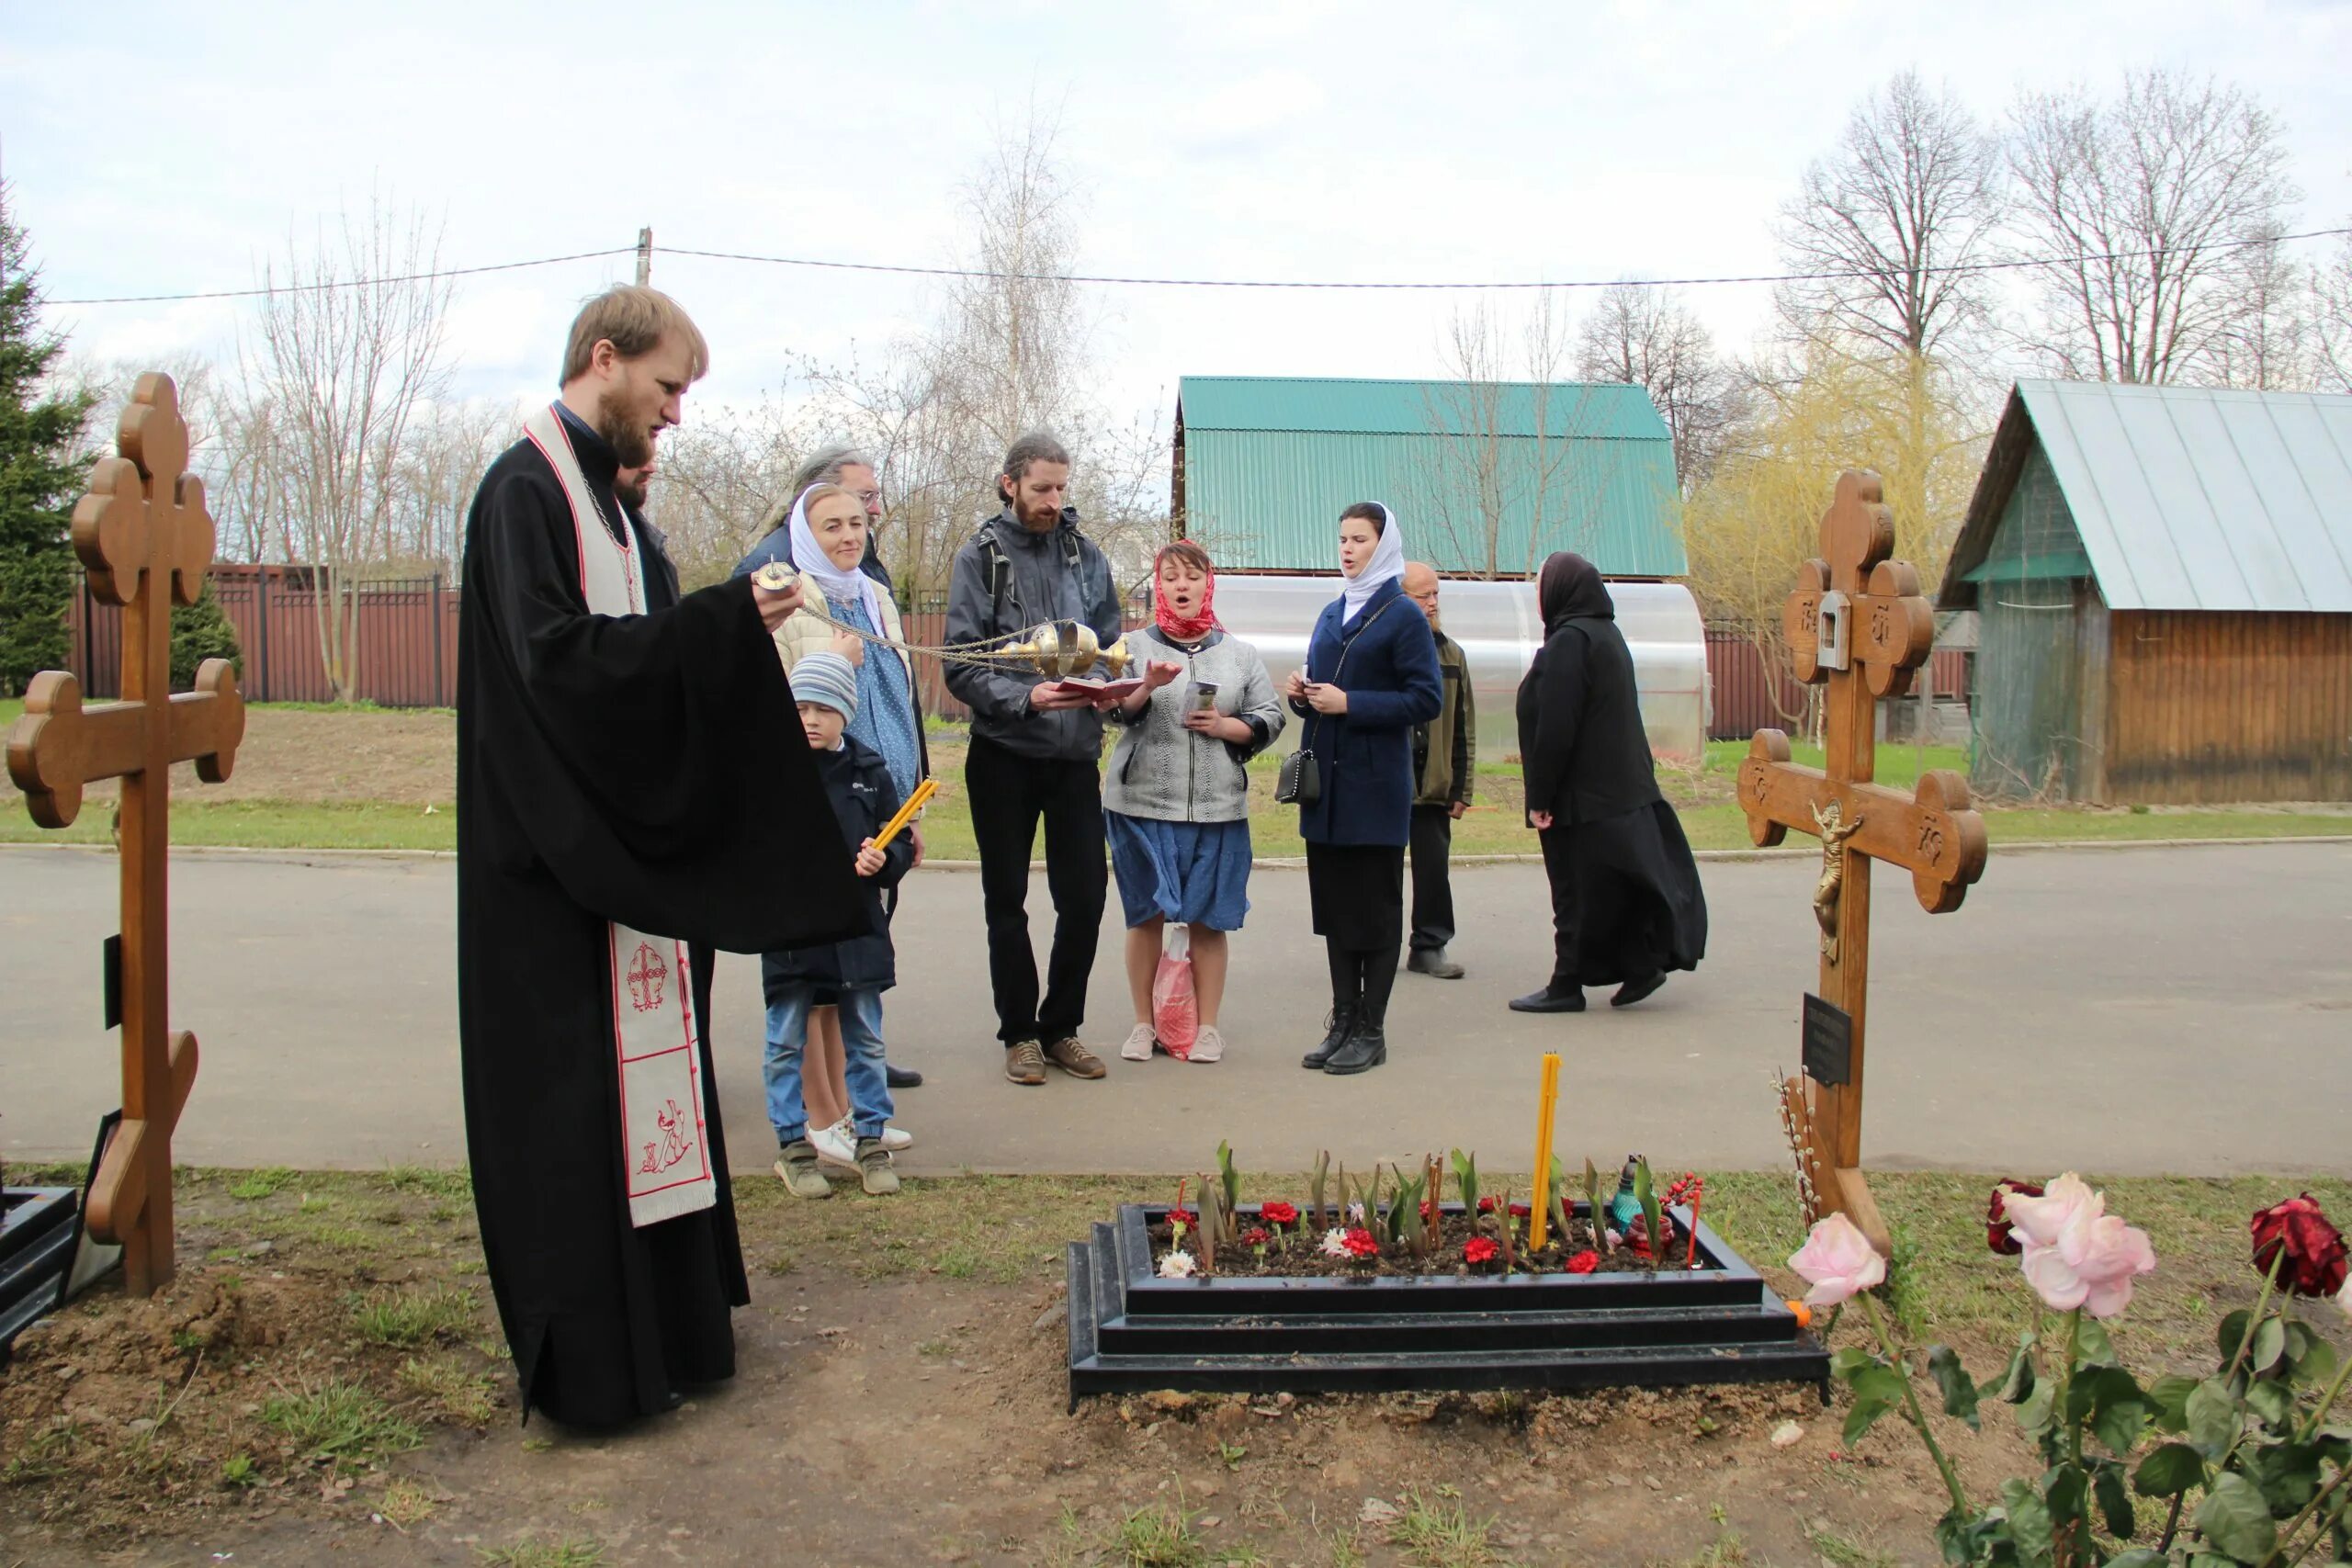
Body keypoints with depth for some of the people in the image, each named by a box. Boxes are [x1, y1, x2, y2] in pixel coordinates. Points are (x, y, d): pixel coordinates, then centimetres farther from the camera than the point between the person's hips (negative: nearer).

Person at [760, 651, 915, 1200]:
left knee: (865, 1039, 11)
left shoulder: (869, 771, 2)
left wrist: (883, 860, -13)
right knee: (786, 1042, 7)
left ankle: (870, 1139, 23)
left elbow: (901, 845, 7)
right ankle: (792, 1145, 19)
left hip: (858, 926, 2)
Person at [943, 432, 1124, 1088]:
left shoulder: (1085, 555, 7)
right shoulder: (981, 558, -4)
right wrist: (1026, 697, -25)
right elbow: (962, 667, -11)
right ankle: (1020, 1033, 21)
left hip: (1075, 755, 3)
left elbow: (1110, 644, 9)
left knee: (1086, 893, 4)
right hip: (1004, 755, -3)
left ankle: (1061, 1027, 21)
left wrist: (1106, 686, -12)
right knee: (1007, 902, 8)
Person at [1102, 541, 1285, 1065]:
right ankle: (1143, 1023, 18)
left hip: (1218, 809, 1)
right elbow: (1114, 709, -10)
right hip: (1143, 805, -1)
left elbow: (1270, 720, 10)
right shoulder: (1135, 646, 4)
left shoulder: (1240, 653, 11)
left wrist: (1227, 727, -8)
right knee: (1147, 915, 5)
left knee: (1208, 920, 5)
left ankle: (1207, 1026, 16)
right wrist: (1147, 685, -30)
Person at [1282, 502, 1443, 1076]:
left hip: (1375, 789, -6)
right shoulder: (1331, 615, 15)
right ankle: (1343, 1022, 18)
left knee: (1375, 910, 2)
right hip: (1325, 784, 7)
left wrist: (1350, 703, -17)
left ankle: (1370, 1031, 9)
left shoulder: (1403, 617, -5)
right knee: (1334, 906, 10)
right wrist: (1301, 694, 1)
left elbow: (1427, 700, -12)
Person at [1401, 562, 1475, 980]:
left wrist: (1461, 788, 7)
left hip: (1433, 786, 4)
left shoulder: (1451, 654, 10)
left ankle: (1429, 946, 16)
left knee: (1434, 869, 5)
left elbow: (1464, 728, 12)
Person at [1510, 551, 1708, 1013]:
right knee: (1614, 886, 15)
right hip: (1620, 790, 9)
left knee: (1576, 891, -1)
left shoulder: (1569, 641, -18)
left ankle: (1567, 986, 8)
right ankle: (1641, 966, 17)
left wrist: (1540, 797, -18)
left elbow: (1555, 727, -22)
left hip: (1581, 796, -9)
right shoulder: (1607, 634, 12)